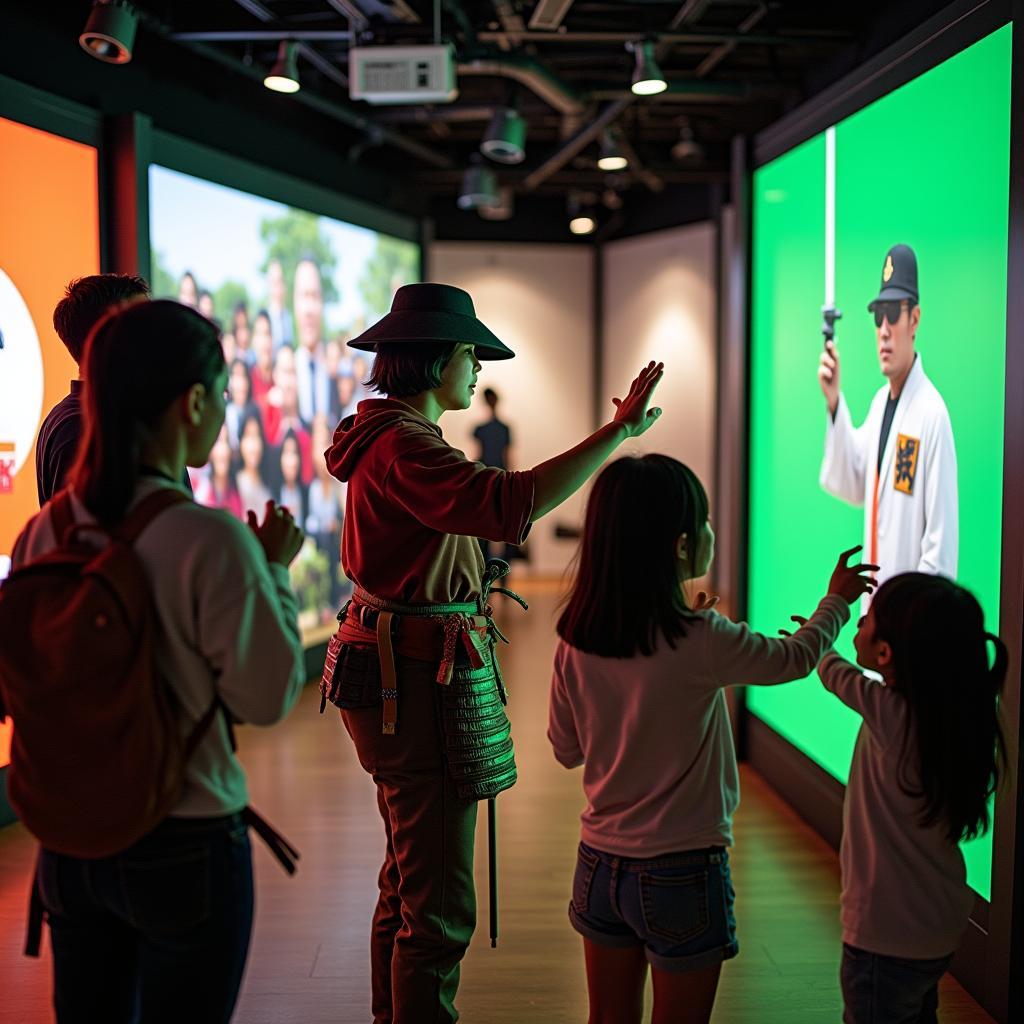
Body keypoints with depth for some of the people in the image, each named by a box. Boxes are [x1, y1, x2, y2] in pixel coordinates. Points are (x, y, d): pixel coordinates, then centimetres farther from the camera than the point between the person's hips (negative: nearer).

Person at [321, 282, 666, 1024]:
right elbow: (509, 504, -36)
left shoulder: (391, 435, 14)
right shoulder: (405, 448, -21)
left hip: (404, 674, 12)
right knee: (438, 904, -3)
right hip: (419, 682, -12)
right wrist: (619, 431, -32)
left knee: (408, 881, 23)